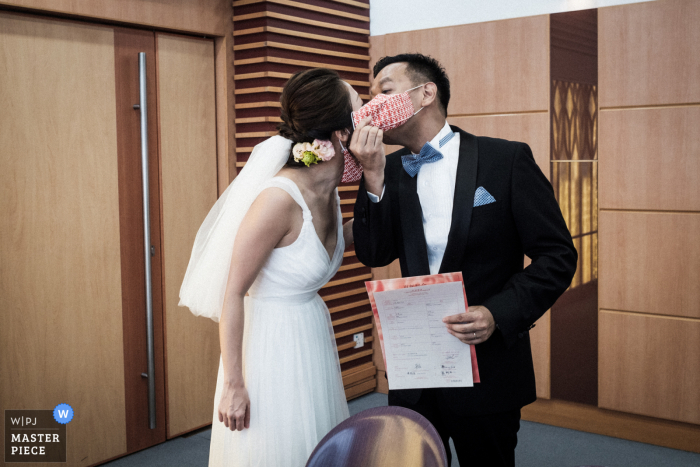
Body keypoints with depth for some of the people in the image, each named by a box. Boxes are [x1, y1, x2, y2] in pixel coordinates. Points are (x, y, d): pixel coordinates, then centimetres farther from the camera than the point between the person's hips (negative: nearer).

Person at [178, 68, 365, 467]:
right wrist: (233, 385, -17)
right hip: (271, 347, -8)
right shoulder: (280, 197, -25)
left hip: (313, 340, 8)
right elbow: (232, 293, -20)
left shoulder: (328, 191, -1)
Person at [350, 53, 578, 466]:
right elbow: (374, 255, -5)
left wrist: (499, 314, -22)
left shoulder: (506, 160, -9)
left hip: (486, 369, -4)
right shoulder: (392, 171, 4)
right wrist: (373, 176, -16)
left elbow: (557, 255, -9)